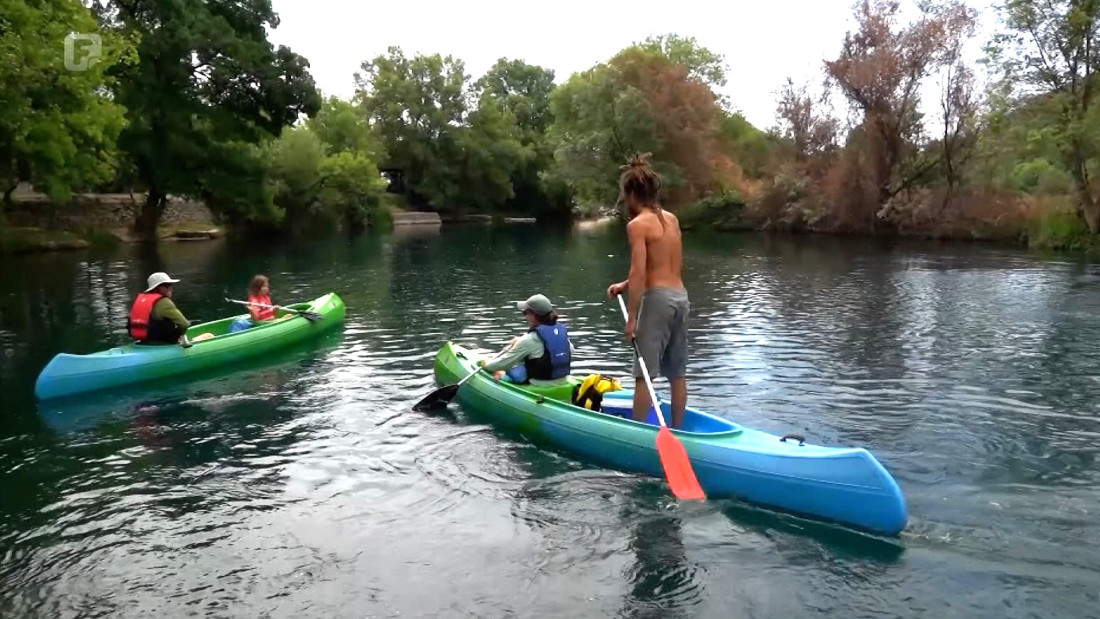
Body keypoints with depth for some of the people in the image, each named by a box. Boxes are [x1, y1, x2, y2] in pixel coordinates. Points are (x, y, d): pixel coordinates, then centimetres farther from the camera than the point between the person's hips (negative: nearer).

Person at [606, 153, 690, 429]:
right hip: (681, 296, 8)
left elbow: (638, 273, -16)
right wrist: (625, 285, 22)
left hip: (658, 299, -8)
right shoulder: (671, 219, 11)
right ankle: (675, 430, 22)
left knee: (644, 372, 0)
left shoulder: (637, 224, -10)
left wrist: (631, 318, -14)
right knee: (677, 372, 13)